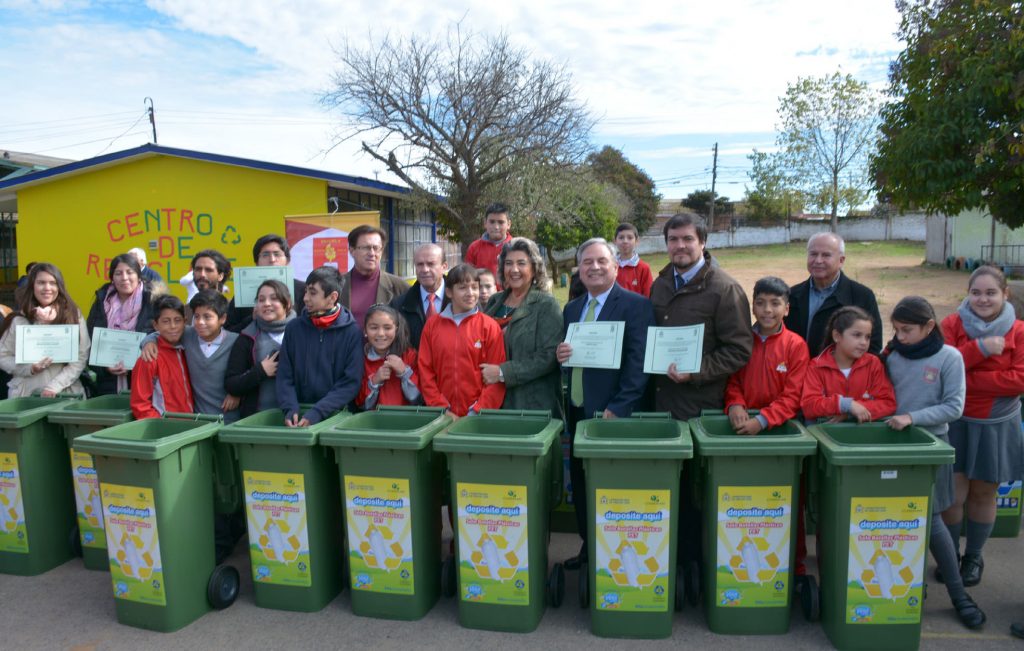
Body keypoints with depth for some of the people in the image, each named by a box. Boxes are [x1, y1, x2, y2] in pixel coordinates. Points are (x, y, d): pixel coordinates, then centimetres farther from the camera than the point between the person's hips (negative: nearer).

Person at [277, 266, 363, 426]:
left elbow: (351, 383, -8)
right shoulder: (293, 328, 6)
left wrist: (317, 413, -16)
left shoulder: (352, 332, -4)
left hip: (337, 413, -3)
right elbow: (285, 377, 5)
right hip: (300, 412, 3)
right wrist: (291, 409, -10)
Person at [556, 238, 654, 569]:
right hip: (577, 410, 6)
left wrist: (618, 409, -21)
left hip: (614, 414, -6)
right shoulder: (571, 309, 13)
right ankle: (588, 545, 30)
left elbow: (638, 362, -15)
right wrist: (560, 354, -6)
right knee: (580, 481, 13)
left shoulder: (636, 305, -8)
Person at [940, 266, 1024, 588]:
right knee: (954, 494, 0)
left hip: (996, 426, 1)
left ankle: (973, 558, 33)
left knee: (983, 493, 13)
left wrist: (966, 379, -18)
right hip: (955, 422, -1)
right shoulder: (952, 324, -5)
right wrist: (980, 348, -24)